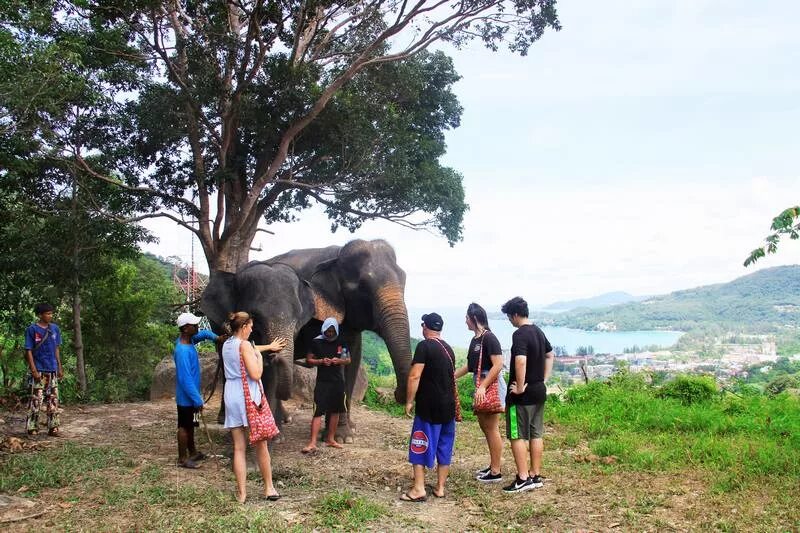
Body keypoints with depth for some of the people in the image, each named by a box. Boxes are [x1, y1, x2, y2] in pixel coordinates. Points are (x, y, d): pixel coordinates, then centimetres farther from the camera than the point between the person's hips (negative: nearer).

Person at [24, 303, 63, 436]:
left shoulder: (55, 329, 8)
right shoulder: (32, 329, -7)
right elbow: (28, 351, -8)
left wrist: (60, 368, 11)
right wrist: (34, 370, -14)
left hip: (52, 370, 5)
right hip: (38, 370, -5)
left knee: (53, 400, 6)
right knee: (36, 400, -3)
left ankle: (53, 428, 11)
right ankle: (32, 428, 7)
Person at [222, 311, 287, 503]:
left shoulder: (226, 345, 12)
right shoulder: (244, 345, -12)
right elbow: (256, 375, -17)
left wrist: (269, 346, 44)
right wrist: (259, 356, 0)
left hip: (232, 398, 6)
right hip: (249, 398, -6)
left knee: (239, 448, 6)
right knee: (261, 445, 6)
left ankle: (241, 493, 6)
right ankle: (269, 488, 17)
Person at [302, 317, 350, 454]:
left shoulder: (341, 343, 5)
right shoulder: (316, 342, -3)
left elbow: (348, 360, 12)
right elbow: (309, 359, 3)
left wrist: (339, 361, -9)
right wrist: (321, 361, -15)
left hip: (338, 381, 4)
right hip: (322, 381, -4)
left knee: (335, 411, 11)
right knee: (318, 412, -10)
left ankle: (330, 439, 24)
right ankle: (312, 443, -12)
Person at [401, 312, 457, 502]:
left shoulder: (424, 346, -11)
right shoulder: (448, 348, 12)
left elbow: (414, 376, -17)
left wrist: (409, 401, -10)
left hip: (428, 407, -7)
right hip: (449, 406, 7)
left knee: (419, 447, 0)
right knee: (445, 447, 12)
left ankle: (419, 489, -1)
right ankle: (440, 488, 17)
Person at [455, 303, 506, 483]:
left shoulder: (489, 338, -14)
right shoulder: (475, 340, 13)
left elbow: (498, 365, -21)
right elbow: (470, 366, 21)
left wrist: (483, 386, -23)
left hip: (492, 386, -9)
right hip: (481, 387, 9)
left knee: (492, 428, -4)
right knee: (484, 426, 15)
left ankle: (496, 472, 3)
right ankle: (492, 465, 26)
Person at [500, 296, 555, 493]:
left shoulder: (519, 334, -18)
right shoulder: (538, 331, 10)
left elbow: (521, 361, -31)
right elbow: (550, 355, 22)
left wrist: (520, 387, -21)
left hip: (522, 395, -9)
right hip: (539, 391, 9)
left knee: (517, 436, 0)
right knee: (536, 434, 14)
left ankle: (523, 479, 2)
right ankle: (536, 476, 21)